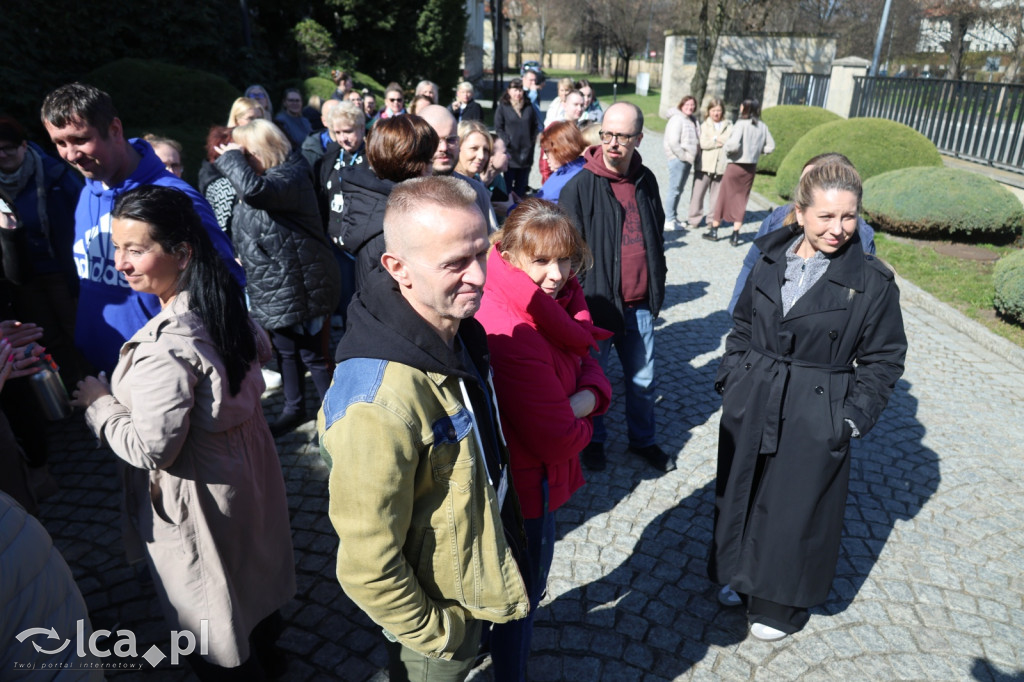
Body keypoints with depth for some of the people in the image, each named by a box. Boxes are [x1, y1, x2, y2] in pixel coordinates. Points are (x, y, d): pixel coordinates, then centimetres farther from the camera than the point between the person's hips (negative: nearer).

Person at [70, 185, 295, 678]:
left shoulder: (165, 346, -34)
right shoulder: (222, 303, -8)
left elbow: (153, 449, -28)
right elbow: (260, 348, 11)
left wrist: (98, 403, -14)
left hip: (200, 498, -9)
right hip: (248, 471, 9)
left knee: (214, 638, 16)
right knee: (254, 574, 31)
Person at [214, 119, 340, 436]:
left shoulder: (290, 178, -20)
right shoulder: (265, 178, 10)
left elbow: (254, 189, -40)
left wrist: (230, 158, -24)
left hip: (299, 287, -10)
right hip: (275, 288, 10)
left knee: (311, 354, 2)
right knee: (285, 351, 20)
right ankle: (294, 408, 36)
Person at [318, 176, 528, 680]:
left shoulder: (454, 331, -11)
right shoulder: (381, 404, -39)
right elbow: (369, 571, -30)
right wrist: (437, 634, -15)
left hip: (473, 575, 7)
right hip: (439, 606, -7)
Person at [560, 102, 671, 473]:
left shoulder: (646, 181, 6)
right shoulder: (580, 185, -12)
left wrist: (656, 285, 17)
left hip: (640, 304, 5)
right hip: (598, 302, -5)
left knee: (643, 380, 17)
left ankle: (644, 439, 38)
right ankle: (593, 440, 34)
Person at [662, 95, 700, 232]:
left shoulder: (693, 120, 15)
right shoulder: (677, 119, -11)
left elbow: (695, 141, 22)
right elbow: (673, 142, -18)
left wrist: (694, 157, 11)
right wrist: (684, 156, -15)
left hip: (687, 159, 9)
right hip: (678, 159, -9)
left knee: (679, 190, 12)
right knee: (675, 190, -8)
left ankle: (672, 218, 20)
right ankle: (669, 220, -4)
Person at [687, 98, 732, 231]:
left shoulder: (728, 125, 12)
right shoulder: (704, 125, 6)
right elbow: (703, 143, -8)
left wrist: (715, 139, -7)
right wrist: (721, 142, -6)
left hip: (721, 165, 1)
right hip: (704, 165, -1)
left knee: (716, 195, 6)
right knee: (698, 193, -3)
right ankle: (695, 219, 5)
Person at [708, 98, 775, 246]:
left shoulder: (741, 124, -15)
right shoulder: (762, 126, 2)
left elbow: (734, 145, -25)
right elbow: (770, 147, 6)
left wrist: (725, 148, -5)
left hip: (736, 166, -5)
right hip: (751, 167, 5)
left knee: (723, 197, 9)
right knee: (741, 201, 11)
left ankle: (714, 231, 17)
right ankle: (735, 236, 11)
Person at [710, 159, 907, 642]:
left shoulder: (872, 282, -11)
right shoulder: (771, 261, -1)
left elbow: (884, 359, -4)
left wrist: (854, 416, -9)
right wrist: (732, 376, 4)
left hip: (815, 419, -4)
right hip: (750, 404, 4)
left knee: (795, 511, 9)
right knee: (739, 493, 17)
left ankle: (782, 604, 34)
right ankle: (739, 576, 43)